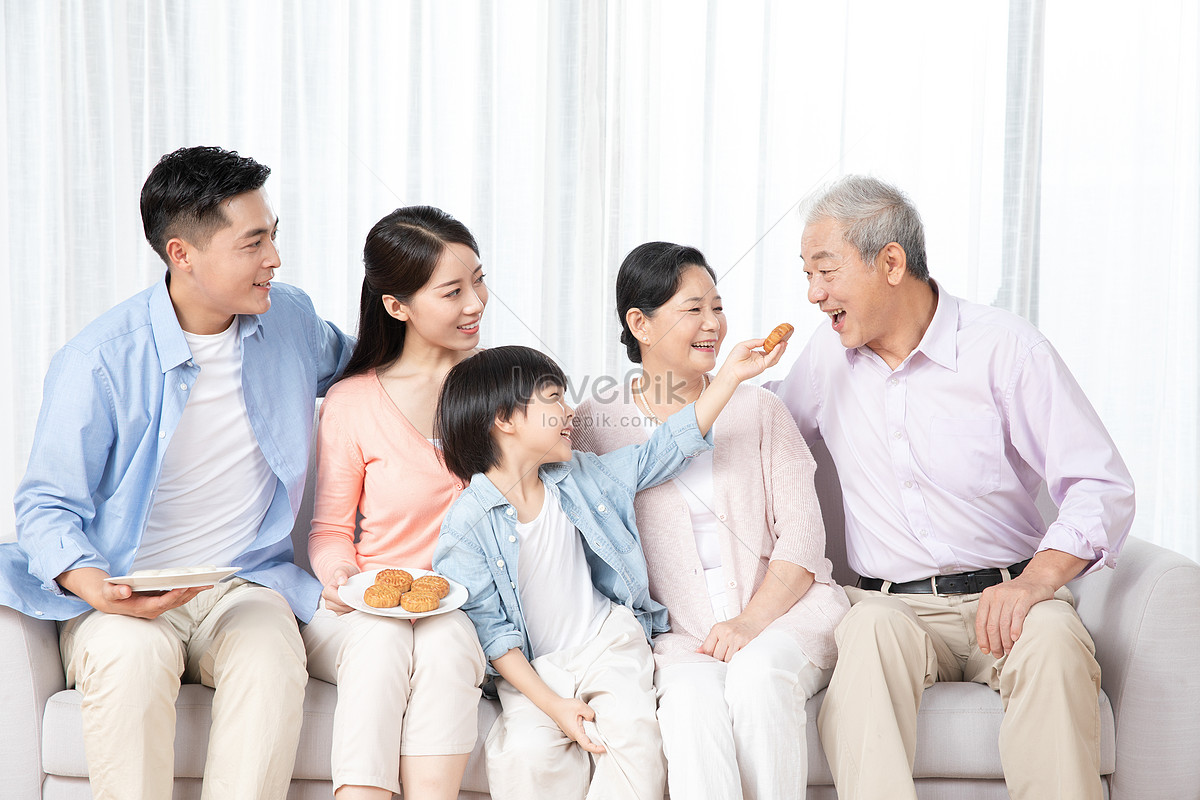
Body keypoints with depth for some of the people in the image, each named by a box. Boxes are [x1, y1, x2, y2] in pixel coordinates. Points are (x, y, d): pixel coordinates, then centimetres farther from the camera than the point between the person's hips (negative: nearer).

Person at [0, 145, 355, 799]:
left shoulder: (291, 318, 5)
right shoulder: (99, 361, -11)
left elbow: (353, 366, 31)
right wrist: (90, 584, -26)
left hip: (245, 586, 3)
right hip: (125, 596, -2)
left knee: (271, 657, -32)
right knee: (132, 657, -36)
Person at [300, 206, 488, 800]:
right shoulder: (351, 402, -1)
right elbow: (330, 528, 8)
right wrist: (342, 578, -14)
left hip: (468, 610, 1)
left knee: (443, 641, -33)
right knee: (382, 641, -33)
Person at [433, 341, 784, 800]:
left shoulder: (580, 478, 5)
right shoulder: (468, 523, -11)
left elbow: (664, 449, 10)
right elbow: (489, 629, -12)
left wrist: (730, 375, 5)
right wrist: (552, 705, -19)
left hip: (606, 642, 4)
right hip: (533, 668, -3)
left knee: (634, 731, -23)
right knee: (525, 752, -28)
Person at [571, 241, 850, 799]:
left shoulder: (757, 408, 10)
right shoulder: (595, 425, 7)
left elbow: (802, 533, 4)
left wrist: (751, 621, -12)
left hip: (785, 608, 1)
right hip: (680, 631, -1)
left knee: (757, 674, -32)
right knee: (691, 697, -33)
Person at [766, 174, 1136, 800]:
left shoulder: (1005, 347, -3)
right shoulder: (827, 356, 10)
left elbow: (1103, 485, -6)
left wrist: (1037, 578, -23)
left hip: (1004, 597, -2)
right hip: (892, 604, 2)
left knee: (1053, 641, -35)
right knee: (871, 627, -34)